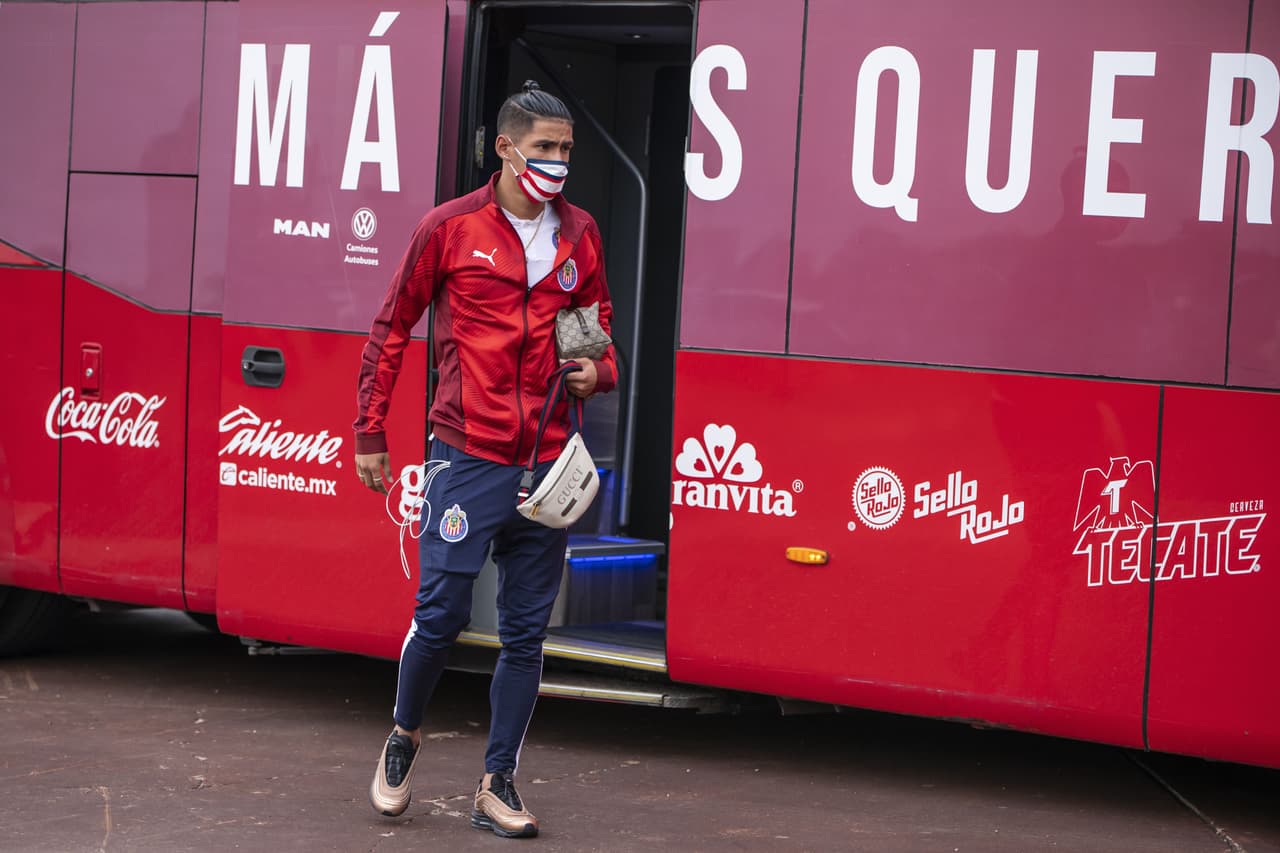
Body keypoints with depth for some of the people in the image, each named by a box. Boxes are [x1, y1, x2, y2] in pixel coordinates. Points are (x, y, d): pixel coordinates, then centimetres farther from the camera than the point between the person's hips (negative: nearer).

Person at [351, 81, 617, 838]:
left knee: (527, 633, 6)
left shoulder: (579, 235, 9)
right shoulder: (451, 227, -2)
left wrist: (600, 372, -2)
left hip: (546, 463, 4)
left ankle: (499, 785, 16)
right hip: (468, 456, -4)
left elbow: (600, 327, 22)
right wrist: (371, 436, 3)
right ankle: (405, 735, 25)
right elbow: (392, 329, 4)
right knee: (441, 614, -3)